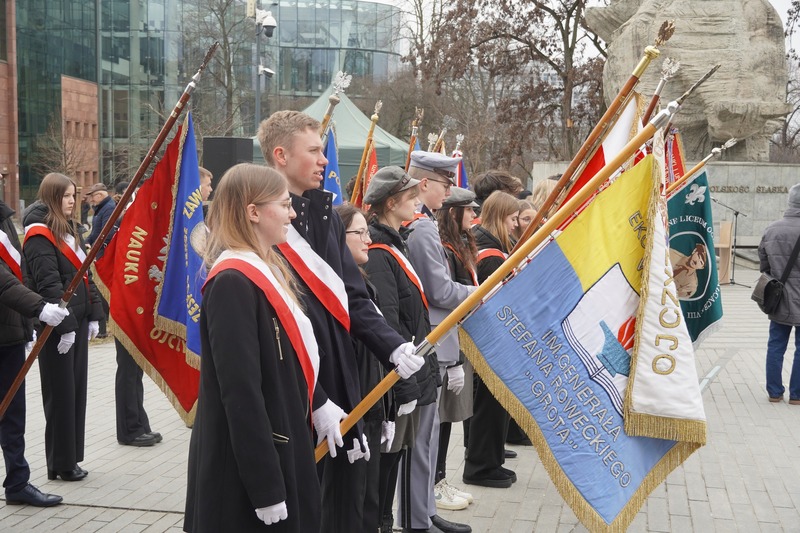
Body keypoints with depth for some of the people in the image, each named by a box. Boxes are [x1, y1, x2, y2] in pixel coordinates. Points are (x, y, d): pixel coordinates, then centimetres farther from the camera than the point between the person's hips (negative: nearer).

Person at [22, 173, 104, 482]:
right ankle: (61, 464, 9)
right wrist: (64, 325, -21)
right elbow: (48, 284, -18)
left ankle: (70, 458, 19)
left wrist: (93, 315, 10)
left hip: (78, 321, 8)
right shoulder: (39, 235, -11)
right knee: (61, 396, -1)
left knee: (76, 391, 11)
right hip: (57, 327, -8)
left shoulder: (68, 230, 16)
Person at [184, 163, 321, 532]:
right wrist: (266, 488, -23)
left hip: (278, 444, 9)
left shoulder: (267, 269, 9)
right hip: (246, 465, -9)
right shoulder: (233, 284, -21)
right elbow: (240, 393, -24)